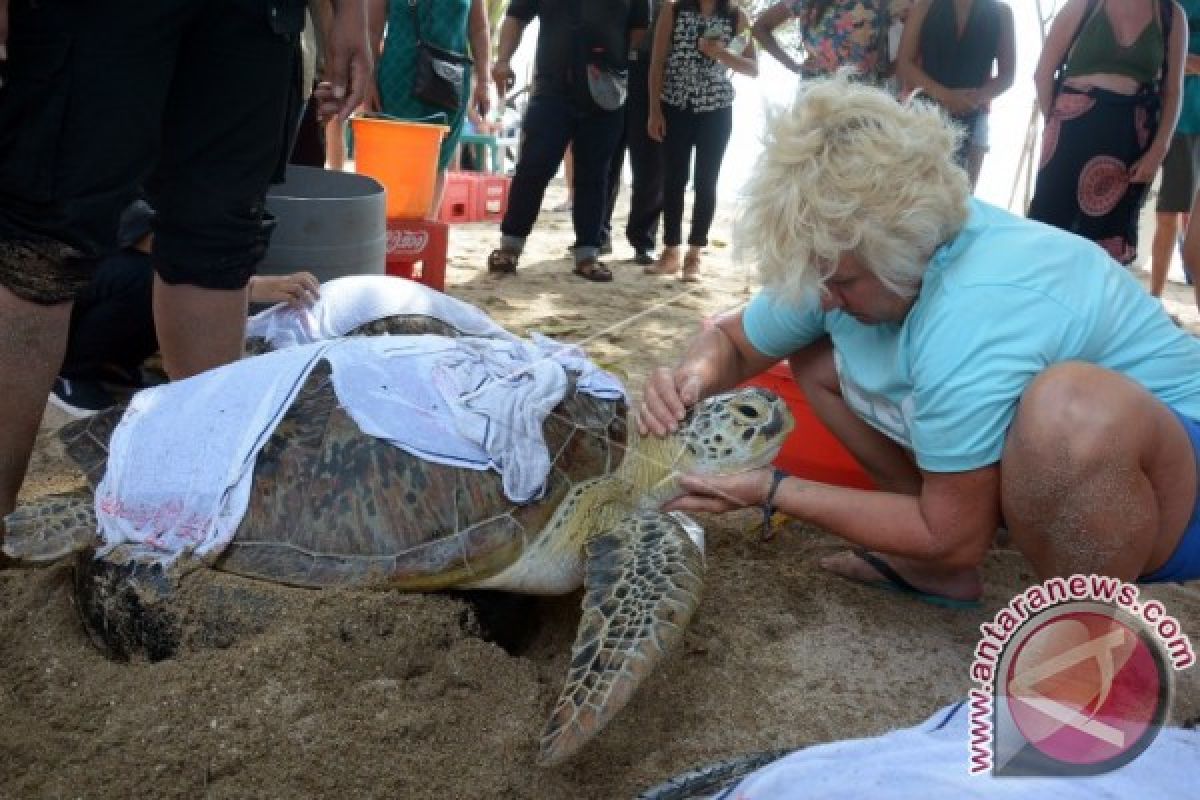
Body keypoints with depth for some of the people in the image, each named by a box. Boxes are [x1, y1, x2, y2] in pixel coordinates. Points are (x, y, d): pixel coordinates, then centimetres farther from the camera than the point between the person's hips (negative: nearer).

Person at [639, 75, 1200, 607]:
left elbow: (954, 537, -25)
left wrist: (771, 491, -21)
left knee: (1073, 405, -42)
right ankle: (942, 570, 7)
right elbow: (731, 339, 4)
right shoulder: (847, 251, -10)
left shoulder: (974, 317, -36)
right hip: (1025, 452, 8)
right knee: (818, 359, 0)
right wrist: (692, 380, -20)